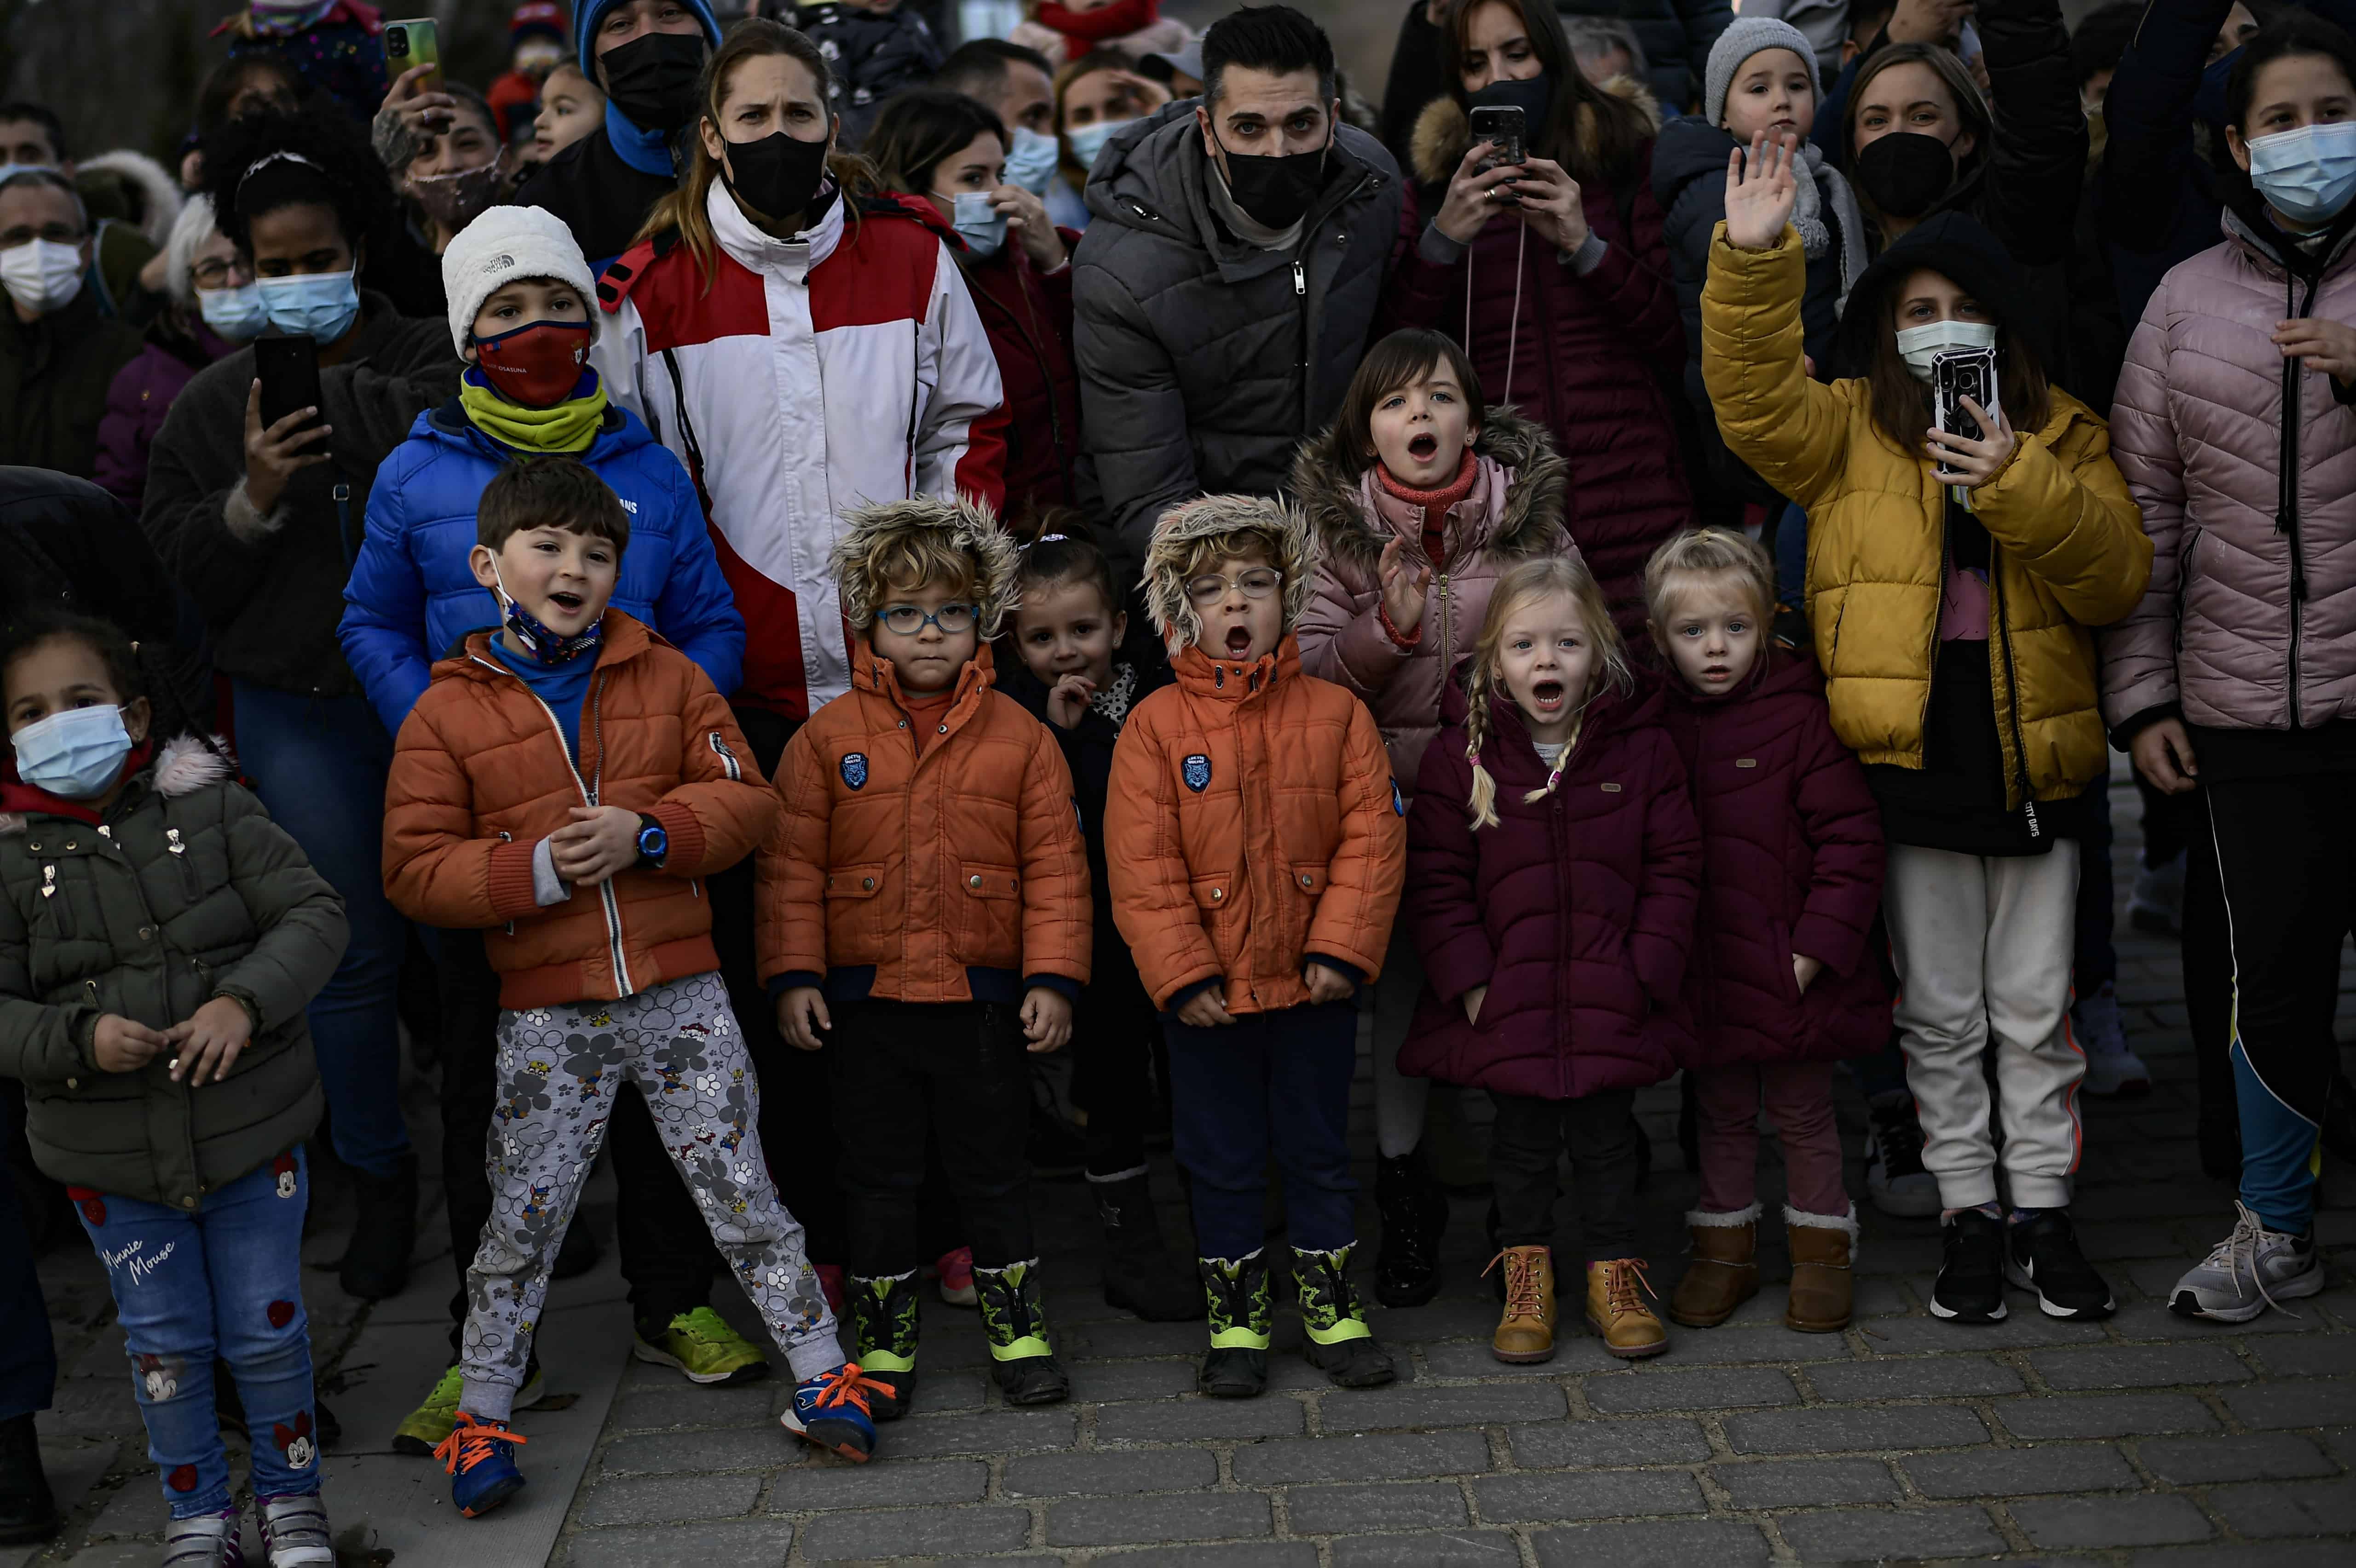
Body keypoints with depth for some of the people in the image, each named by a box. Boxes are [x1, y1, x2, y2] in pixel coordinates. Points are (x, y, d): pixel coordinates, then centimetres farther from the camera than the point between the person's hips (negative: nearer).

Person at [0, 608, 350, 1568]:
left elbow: (313, 916, -9)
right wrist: (79, 1039, -25)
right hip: (113, 1161, 1)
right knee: (164, 1343, 12)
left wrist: (244, 1001, -25)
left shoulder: (210, 809, -7)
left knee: (267, 1328, 10)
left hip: (249, 1128, -1)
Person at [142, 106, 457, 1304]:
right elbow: (174, 576, 5)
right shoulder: (213, 406, 8)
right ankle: (381, 1179, 19)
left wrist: (337, 398, -21)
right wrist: (250, 500, -12)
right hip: (303, 717, 2)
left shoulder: (433, 359, -1)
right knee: (353, 951, 3)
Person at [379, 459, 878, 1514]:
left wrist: (644, 833, -15)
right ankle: (482, 1416, 21)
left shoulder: (666, 676, 5)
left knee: (742, 1191, 7)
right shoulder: (448, 711, -1)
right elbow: (415, 871, -3)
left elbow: (743, 798, 2)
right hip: (545, 1011, -1)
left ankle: (821, 1377, 17)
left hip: (680, 992, 1)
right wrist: (535, 870, -18)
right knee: (521, 1223, 7)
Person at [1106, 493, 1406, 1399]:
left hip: (1315, 983, 1)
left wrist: (1342, 950, -12)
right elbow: (1141, 869, -8)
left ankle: (1330, 1308, 27)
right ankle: (1235, 1318, 24)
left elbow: (1372, 838, -3)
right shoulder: (1155, 727, -6)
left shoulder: (1335, 714, -1)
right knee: (1222, 1160, 10)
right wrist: (1182, 974, -13)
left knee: (1318, 1149, 13)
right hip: (1209, 989, -1)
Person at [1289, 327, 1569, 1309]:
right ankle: (1407, 1205, 16)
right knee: (1399, 984, 3)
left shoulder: (1531, 515, 2)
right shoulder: (1333, 527, 0)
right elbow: (1310, 674, -5)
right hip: (1385, 788, 0)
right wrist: (1390, 626, -22)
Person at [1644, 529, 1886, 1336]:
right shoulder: (1655, 730, 4)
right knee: (1722, 1115, 15)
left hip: (1792, 969, -3)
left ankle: (1821, 1250, 24)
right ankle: (1724, 1251, 28)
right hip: (1701, 972, 4)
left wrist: (1815, 950, -14)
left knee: (1803, 1112, 9)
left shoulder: (1803, 717, -9)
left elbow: (1851, 839, -10)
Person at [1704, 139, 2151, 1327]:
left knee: (2036, 1009, 8)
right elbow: (1753, 399, -14)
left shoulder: (2061, 436, 8)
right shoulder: (1848, 429, 6)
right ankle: (1968, 1215, 19)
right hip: (1911, 755, -1)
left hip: (2035, 757, 1)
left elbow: (2117, 575, -4)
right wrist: (1753, 258, -27)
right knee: (1940, 1013, 8)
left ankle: (2044, 1210, 20)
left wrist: (2018, 485, -20)